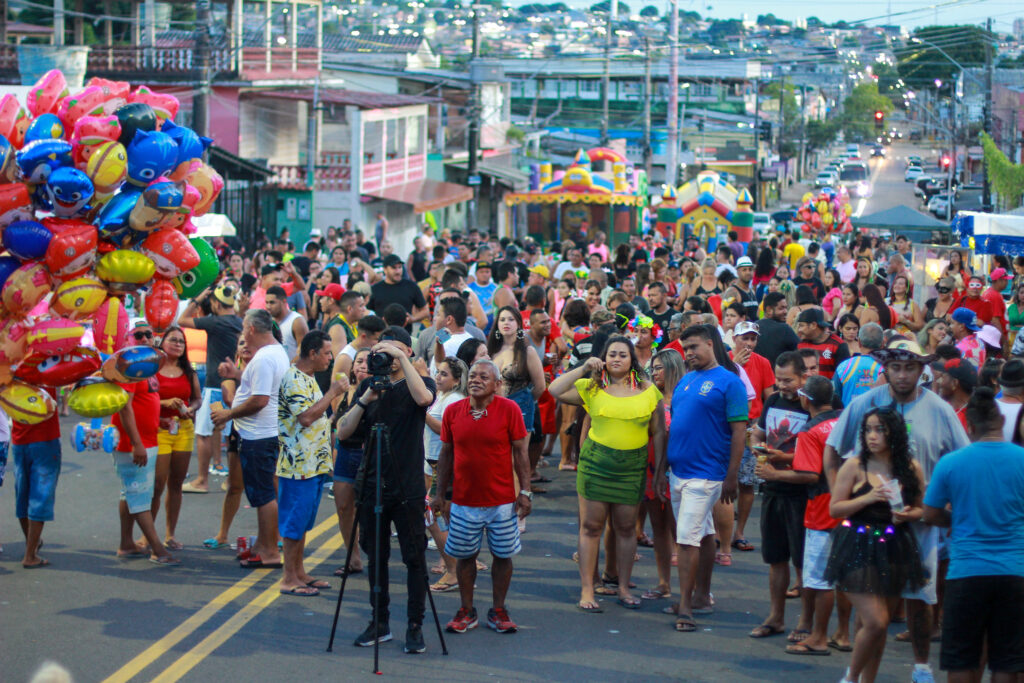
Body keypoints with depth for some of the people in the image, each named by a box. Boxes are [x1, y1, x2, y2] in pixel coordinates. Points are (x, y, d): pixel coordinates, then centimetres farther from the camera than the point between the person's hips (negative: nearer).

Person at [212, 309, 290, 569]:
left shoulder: (263, 359, -20)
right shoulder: (277, 351, 14)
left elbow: (260, 400, -26)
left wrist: (228, 413, -15)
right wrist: (237, 375, 21)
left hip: (258, 437, -11)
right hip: (264, 433, 11)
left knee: (263, 494, -6)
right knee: (262, 493, 18)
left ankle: (270, 552, -2)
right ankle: (262, 545, 27)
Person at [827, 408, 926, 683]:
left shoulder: (911, 468, 3)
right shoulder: (854, 466, -5)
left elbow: (922, 508, 14)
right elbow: (834, 508, -6)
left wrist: (907, 515, -8)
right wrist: (867, 498, -18)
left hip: (895, 550, 4)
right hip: (859, 549, -4)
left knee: (880, 625, 10)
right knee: (875, 622, -11)